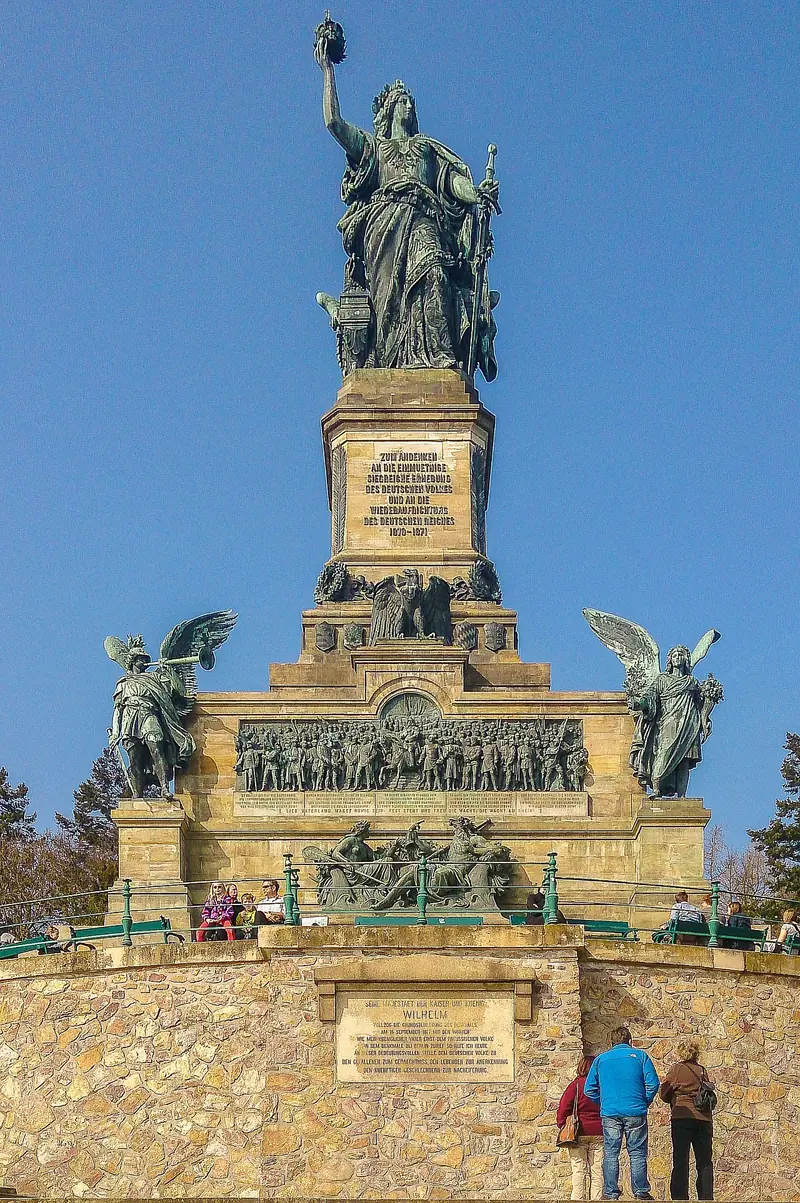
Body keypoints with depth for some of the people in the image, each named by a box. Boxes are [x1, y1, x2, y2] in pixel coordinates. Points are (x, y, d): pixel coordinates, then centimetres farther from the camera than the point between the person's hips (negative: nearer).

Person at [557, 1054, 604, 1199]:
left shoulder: (575, 1085, -6)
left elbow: (563, 1108, -7)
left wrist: (562, 1125, 5)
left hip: (579, 1133, -2)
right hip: (599, 1133, 2)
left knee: (578, 1171, 3)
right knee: (597, 1171, 6)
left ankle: (578, 1198, 1)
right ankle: (597, 1198, 6)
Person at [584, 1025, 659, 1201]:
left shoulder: (601, 1059, 11)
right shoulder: (639, 1055, 6)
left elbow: (589, 1089, 10)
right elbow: (652, 1083, -3)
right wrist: (645, 1103, 10)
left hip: (610, 1112, 1)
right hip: (635, 1112, -1)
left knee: (610, 1153, 5)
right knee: (637, 1153, 4)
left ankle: (610, 1193, 3)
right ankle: (641, 1191, 3)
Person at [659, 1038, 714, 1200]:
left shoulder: (678, 1068, 1)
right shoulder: (702, 1070, 13)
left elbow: (664, 1093, 4)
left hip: (683, 1115, -4)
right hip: (703, 1116, 4)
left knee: (681, 1159, -1)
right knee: (704, 1161, 9)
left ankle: (680, 1196, -6)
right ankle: (706, 1196, 7)